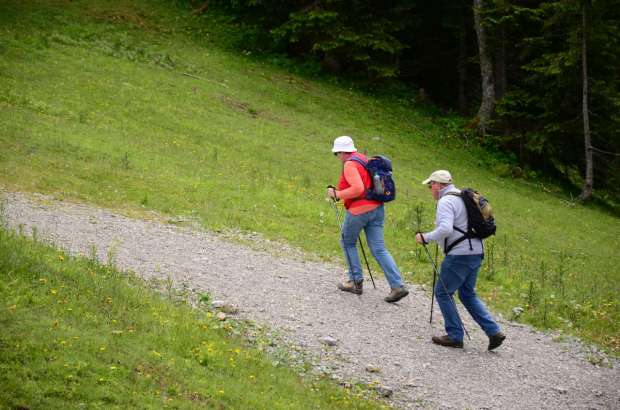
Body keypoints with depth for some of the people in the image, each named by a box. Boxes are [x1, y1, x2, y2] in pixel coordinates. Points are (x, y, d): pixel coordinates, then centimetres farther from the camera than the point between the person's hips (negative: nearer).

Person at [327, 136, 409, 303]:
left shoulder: (350, 165, -13)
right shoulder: (363, 159, 16)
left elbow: (358, 189, -26)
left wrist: (338, 194, -15)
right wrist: (339, 192, 19)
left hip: (359, 211, -8)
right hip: (376, 208, 8)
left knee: (347, 243, 15)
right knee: (378, 249, 5)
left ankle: (356, 281, 18)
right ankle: (398, 286, -5)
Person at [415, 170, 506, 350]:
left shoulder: (446, 201, -13)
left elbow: (445, 229, -27)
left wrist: (426, 238, -16)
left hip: (459, 255, -9)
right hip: (476, 252, 9)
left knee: (443, 292, 4)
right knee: (468, 294, 17)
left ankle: (455, 336, 6)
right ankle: (494, 332, 8)